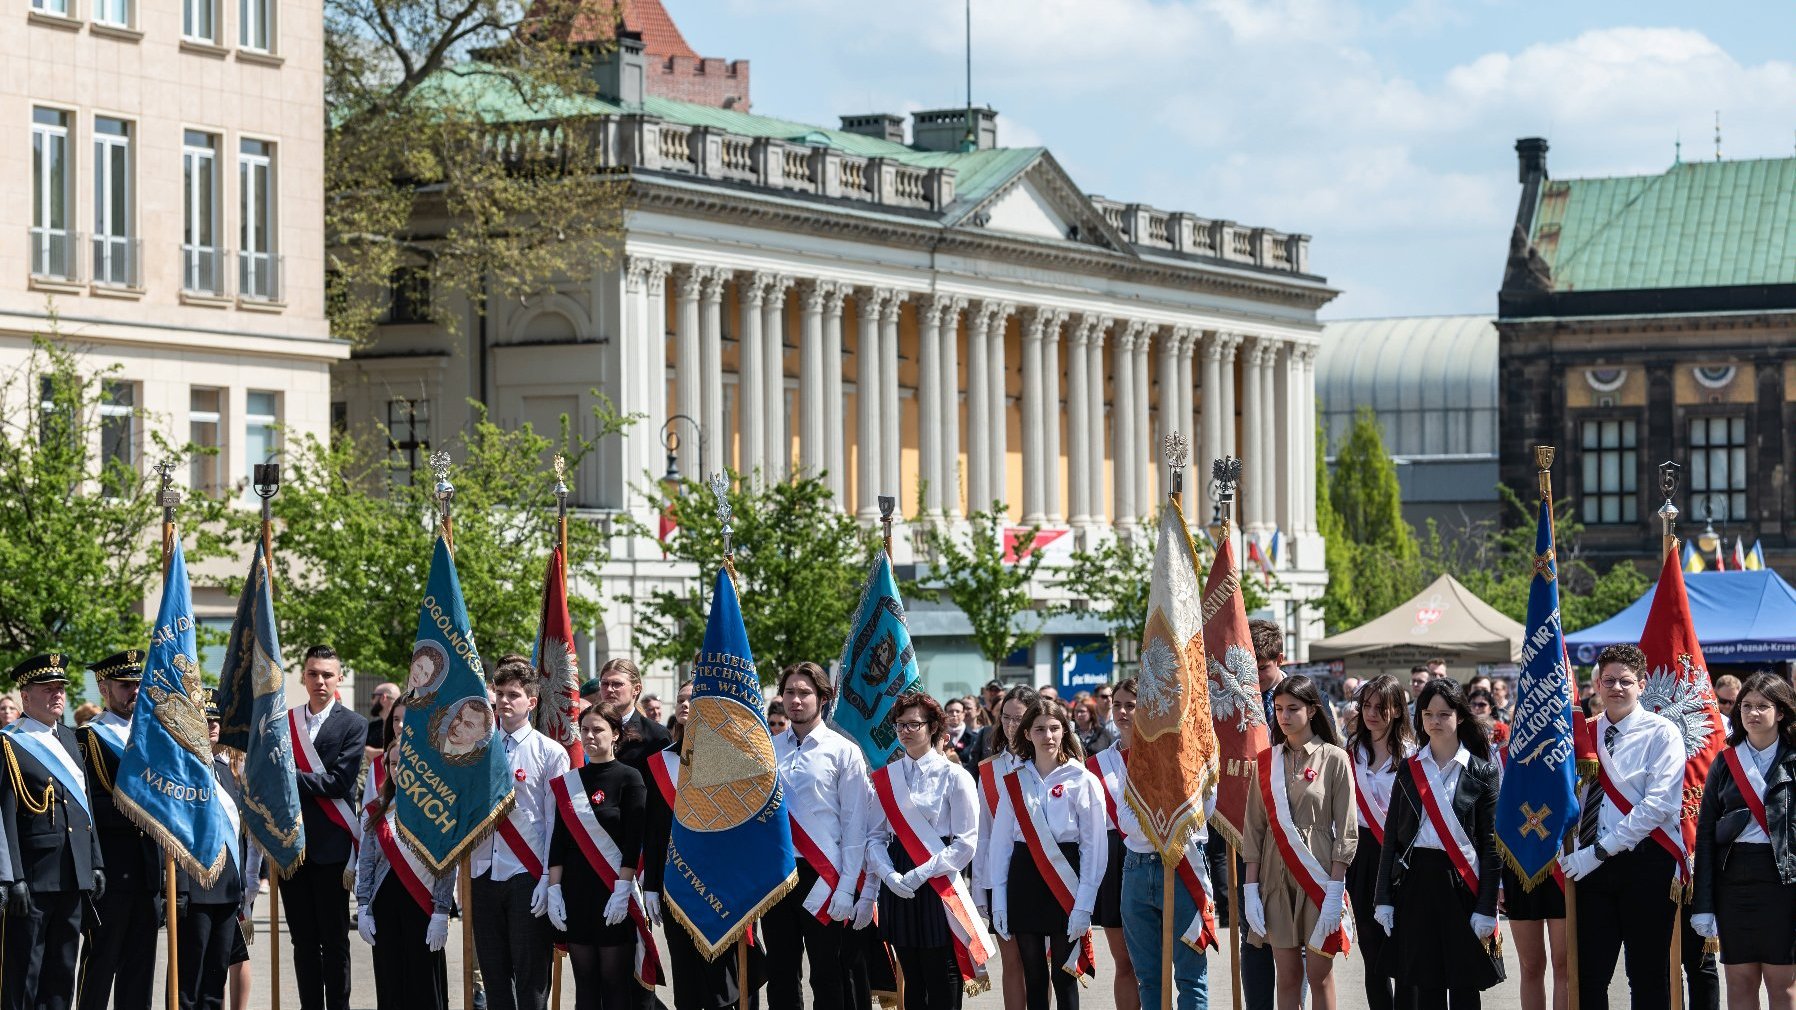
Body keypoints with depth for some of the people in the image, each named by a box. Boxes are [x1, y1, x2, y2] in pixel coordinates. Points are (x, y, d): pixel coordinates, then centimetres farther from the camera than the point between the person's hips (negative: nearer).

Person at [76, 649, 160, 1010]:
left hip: (147, 869, 7)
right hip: (108, 869, -7)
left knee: (140, 965, 8)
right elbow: (88, 806, -14)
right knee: (100, 961, -3)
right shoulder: (86, 738, -5)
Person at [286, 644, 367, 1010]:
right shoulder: (282, 722, 11)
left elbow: (339, 782, -11)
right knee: (303, 939, 7)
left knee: (334, 940, 0)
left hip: (330, 845, -3)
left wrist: (289, 777, -15)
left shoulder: (353, 725, -1)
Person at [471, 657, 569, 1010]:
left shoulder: (551, 753, -2)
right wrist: (465, 875, 9)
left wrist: (549, 879, -11)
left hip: (528, 876, -5)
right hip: (485, 875, 5)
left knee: (530, 977, -2)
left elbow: (556, 821, -5)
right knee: (494, 974, 9)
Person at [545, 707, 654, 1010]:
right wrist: (554, 891, 0)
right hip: (576, 892, 5)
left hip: (613, 892, -4)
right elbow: (558, 841, 9)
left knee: (617, 983, -3)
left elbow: (634, 841, -8)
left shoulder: (629, 778, -3)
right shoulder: (568, 782, 11)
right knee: (585, 982, 5)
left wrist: (622, 891, -15)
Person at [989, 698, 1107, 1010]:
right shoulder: (1013, 783, 8)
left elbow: (1095, 847, -4)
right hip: (1024, 881, 3)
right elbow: (1001, 843, 9)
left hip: (1065, 883, -3)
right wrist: (999, 901, 2)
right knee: (1033, 976, 7)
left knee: (1064, 976, -1)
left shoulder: (1082, 782, -2)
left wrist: (1084, 904, -10)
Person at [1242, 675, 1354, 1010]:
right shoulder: (1266, 761, 8)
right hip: (1276, 874, 3)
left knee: (1319, 975, 0)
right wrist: (1251, 889, -1)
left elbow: (1346, 831, -5)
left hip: (1318, 874, -3)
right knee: (1287, 976, 4)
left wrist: (1334, 891, -12)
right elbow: (1254, 829, 7)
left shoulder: (1334, 759, -3)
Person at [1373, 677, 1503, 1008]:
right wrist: (1384, 900, 1)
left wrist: (1486, 909, -8)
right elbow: (1391, 837, 8)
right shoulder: (1409, 769, 8)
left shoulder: (1482, 772, 0)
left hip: (1461, 882, -3)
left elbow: (1491, 845, -2)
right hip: (1416, 880, 3)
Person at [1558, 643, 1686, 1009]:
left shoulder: (1661, 733, -3)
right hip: (1591, 865, 4)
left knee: (1648, 978, 2)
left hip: (1646, 864, -4)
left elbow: (1660, 805, -13)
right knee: (1590, 977, 3)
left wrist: (1601, 850, -15)